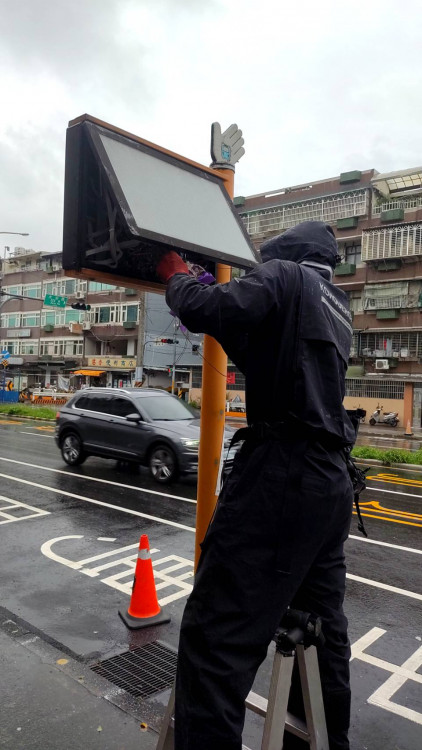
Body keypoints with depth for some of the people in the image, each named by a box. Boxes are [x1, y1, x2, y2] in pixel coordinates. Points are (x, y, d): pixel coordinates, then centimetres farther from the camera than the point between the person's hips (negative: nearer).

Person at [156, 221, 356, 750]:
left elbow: (204, 309, -15)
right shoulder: (336, 309, 22)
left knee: (214, 636, -7)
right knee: (321, 630, 20)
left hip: (281, 475, -10)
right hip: (332, 483, 10)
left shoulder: (286, 276, -2)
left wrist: (176, 275, 5)